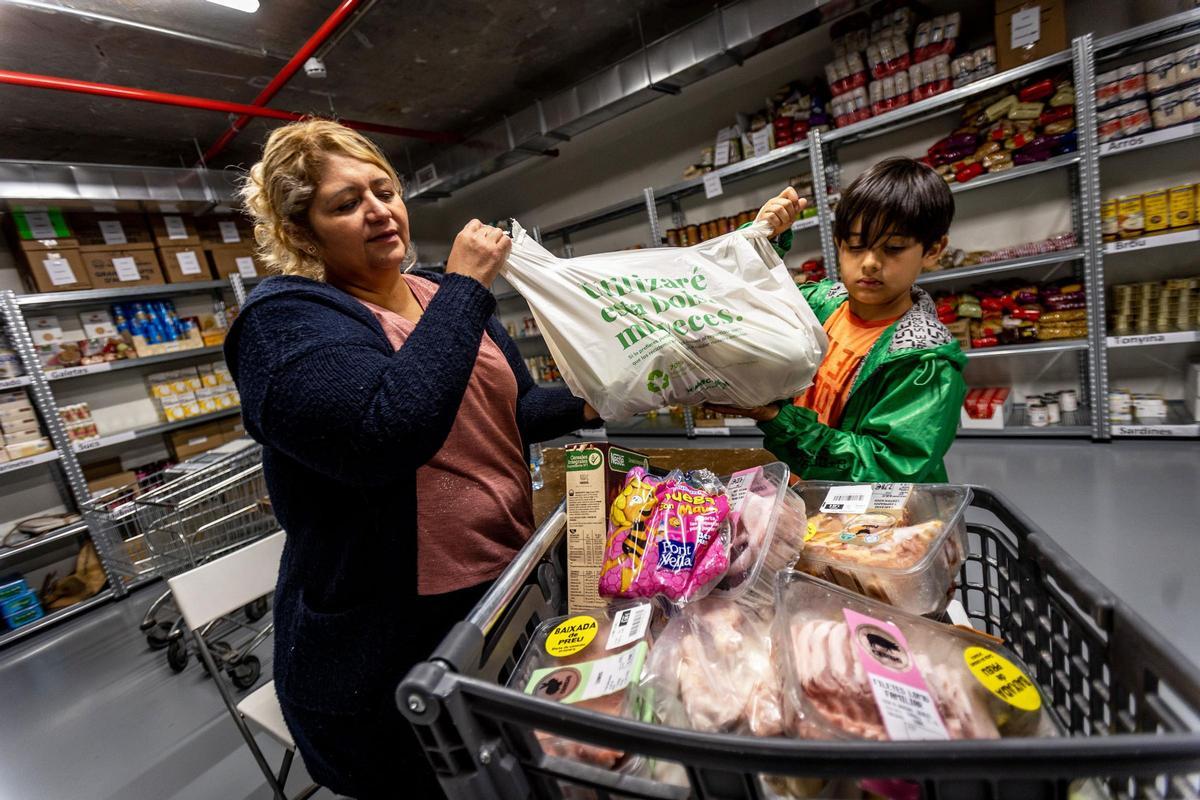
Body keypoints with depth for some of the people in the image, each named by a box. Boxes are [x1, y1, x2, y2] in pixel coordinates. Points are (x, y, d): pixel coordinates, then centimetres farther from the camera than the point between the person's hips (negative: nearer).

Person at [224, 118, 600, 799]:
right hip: (390, 646, -6)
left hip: (510, 583, 6)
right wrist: (464, 288, -27)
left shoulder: (446, 295, 5)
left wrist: (587, 406, -4)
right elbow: (385, 433, -35)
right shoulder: (285, 320, -14)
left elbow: (512, 409, 12)